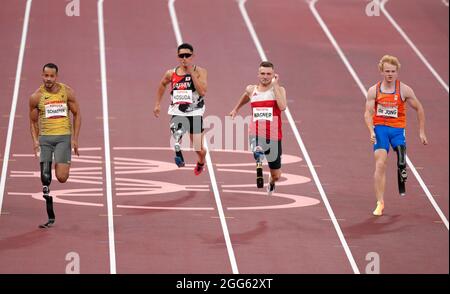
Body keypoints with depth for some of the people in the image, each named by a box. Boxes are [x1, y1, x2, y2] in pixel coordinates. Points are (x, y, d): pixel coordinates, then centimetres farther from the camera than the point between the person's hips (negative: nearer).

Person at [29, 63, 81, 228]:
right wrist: (35, 140, -6)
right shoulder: (36, 97, 1)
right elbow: (33, 122, 9)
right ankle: (50, 217, 7)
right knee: (45, 179, -2)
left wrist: (75, 138, -1)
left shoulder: (67, 92, 0)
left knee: (61, 177, -16)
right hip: (45, 138, 1)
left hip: (63, 137, -1)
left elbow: (76, 115, 7)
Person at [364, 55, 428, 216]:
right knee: (380, 164, -11)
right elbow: (368, 113, -4)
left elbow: (419, 109, 6)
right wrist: (371, 131, -20)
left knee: (402, 162, -12)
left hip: (397, 129, 0)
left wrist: (421, 132, 4)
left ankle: (402, 185, 25)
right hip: (380, 129, 0)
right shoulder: (374, 91, -1)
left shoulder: (404, 90, -2)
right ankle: (380, 203, -11)